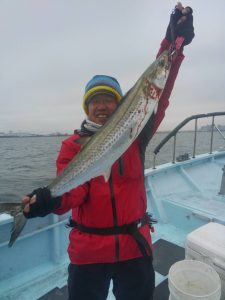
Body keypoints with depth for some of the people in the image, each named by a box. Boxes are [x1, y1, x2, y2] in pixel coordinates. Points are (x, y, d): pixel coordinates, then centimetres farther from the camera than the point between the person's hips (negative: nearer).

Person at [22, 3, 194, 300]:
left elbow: (157, 95, -15)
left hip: (135, 244, 2)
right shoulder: (72, 144, -5)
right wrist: (52, 200, -38)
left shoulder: (134, 133, -3)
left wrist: (172, 44, -25)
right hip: (87, 250, 0)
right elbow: (73, 189, -16)